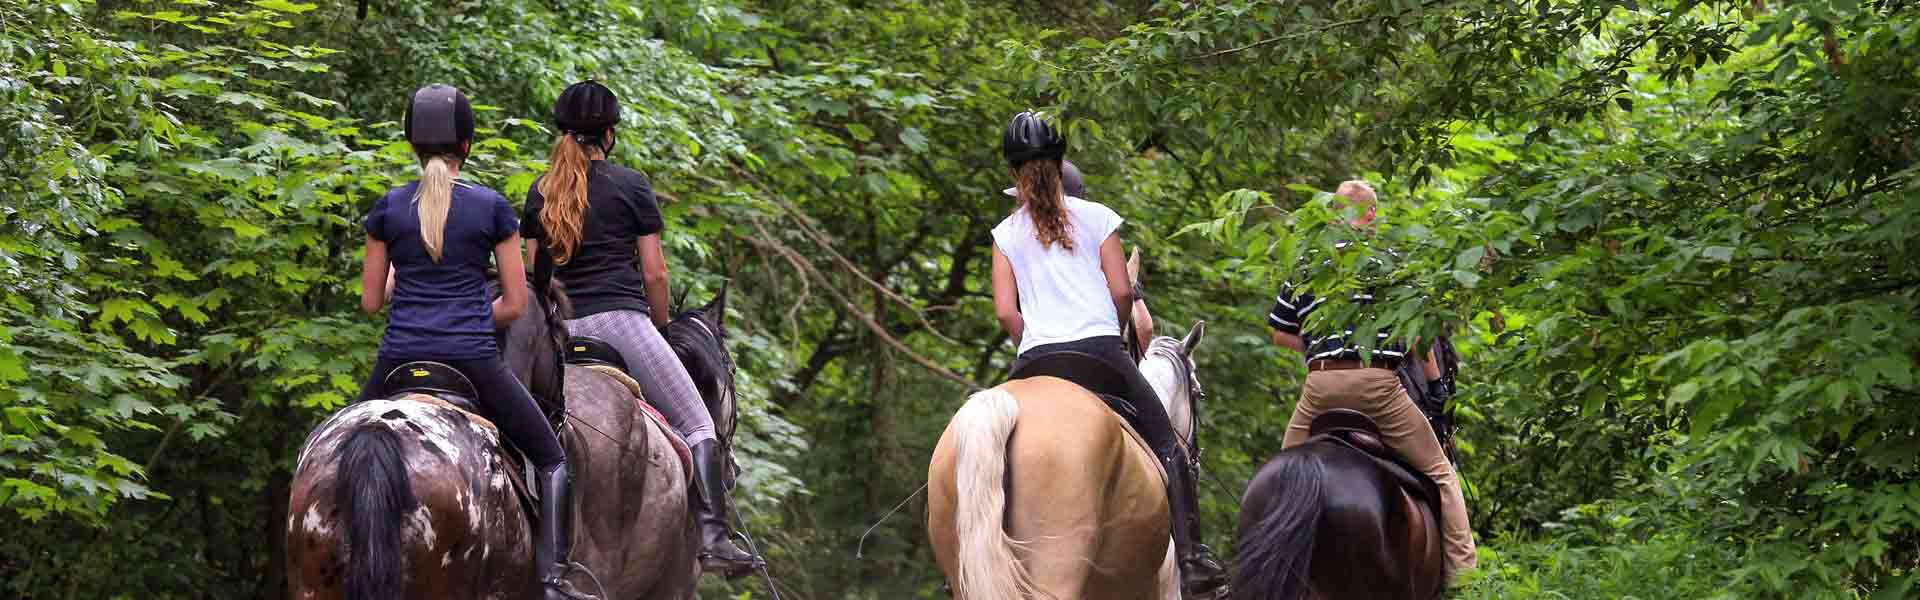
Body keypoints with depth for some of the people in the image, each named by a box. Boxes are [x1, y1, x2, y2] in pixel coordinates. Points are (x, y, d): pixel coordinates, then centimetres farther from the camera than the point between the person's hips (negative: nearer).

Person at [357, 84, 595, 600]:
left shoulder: (388, 208, 5)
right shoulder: (492, 208, 1)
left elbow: (370, 302, 10)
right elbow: (515, 304, 2)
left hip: (401, 358, 2)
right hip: (473, 359, -2)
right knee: (552, 460, 10)